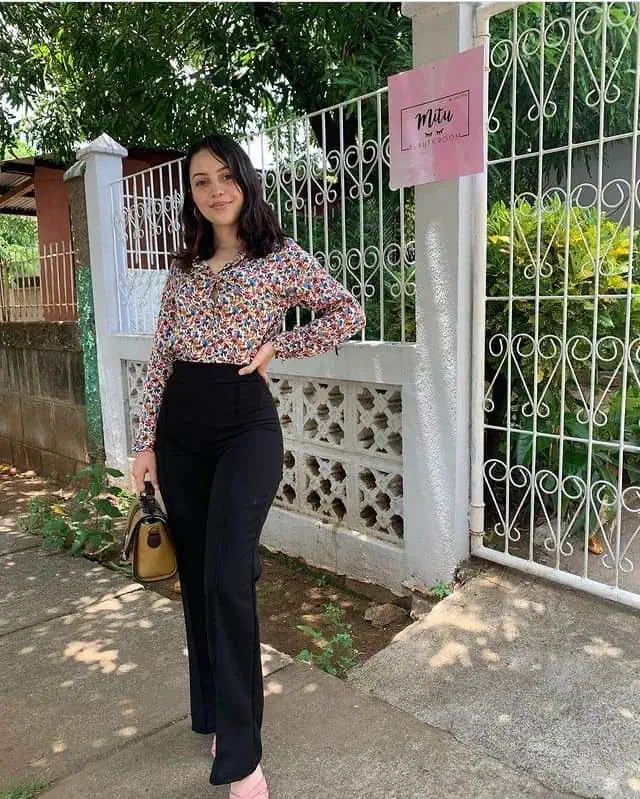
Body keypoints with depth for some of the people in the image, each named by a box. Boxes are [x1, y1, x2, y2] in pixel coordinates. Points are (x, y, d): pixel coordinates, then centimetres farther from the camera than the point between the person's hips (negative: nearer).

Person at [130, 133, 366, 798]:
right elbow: (160, 356, 10)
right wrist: (146, 440, 5)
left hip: (246, 423, -4)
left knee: (227, 580, -11)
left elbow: (349, 311, 3)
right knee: (195, 577, 11)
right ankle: (213, 711, 32)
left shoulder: (282, 257, 2)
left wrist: (276, 345, -6)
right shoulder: (183, 267, 13)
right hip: (179, 427, 5)